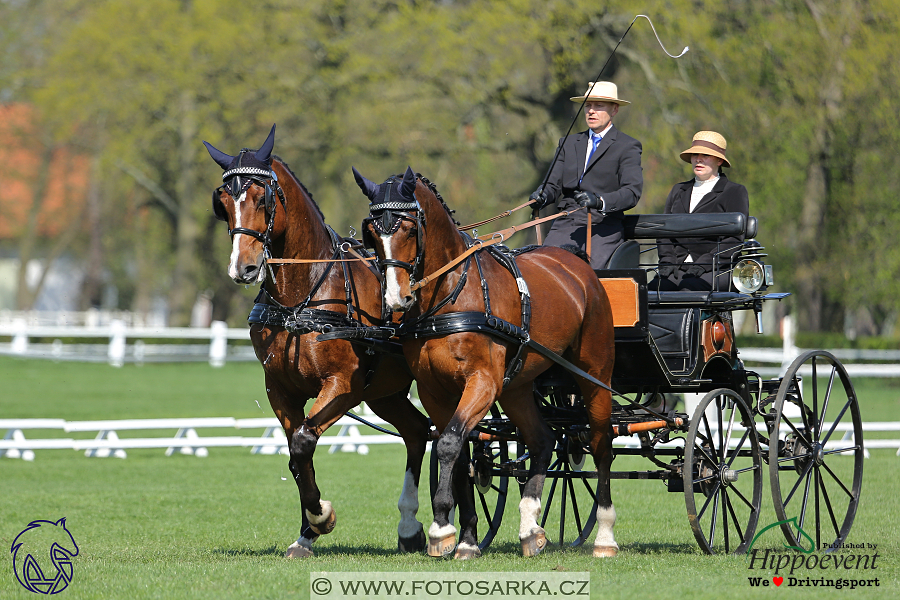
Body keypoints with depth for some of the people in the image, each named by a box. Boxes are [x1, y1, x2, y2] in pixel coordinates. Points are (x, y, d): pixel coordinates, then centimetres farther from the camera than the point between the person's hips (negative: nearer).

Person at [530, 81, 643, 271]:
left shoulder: (627, 146, 6)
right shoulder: (568, 143, 23)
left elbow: (632, 192, -8)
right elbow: (553, 184, 16)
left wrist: (600, 201, -26)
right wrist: (543, 196, -9)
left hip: (602, 227, -4)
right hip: (565, 225, 4)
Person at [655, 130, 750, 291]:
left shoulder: (735, 192, 6)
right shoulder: (679, 191, 24)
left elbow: (735, 239, -4)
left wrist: (703, 264, -15)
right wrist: (667, 261, -1)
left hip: (720, 272, -4)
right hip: (679, 270, 4)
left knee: (689, 288, -36)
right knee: (653, 288, -28)